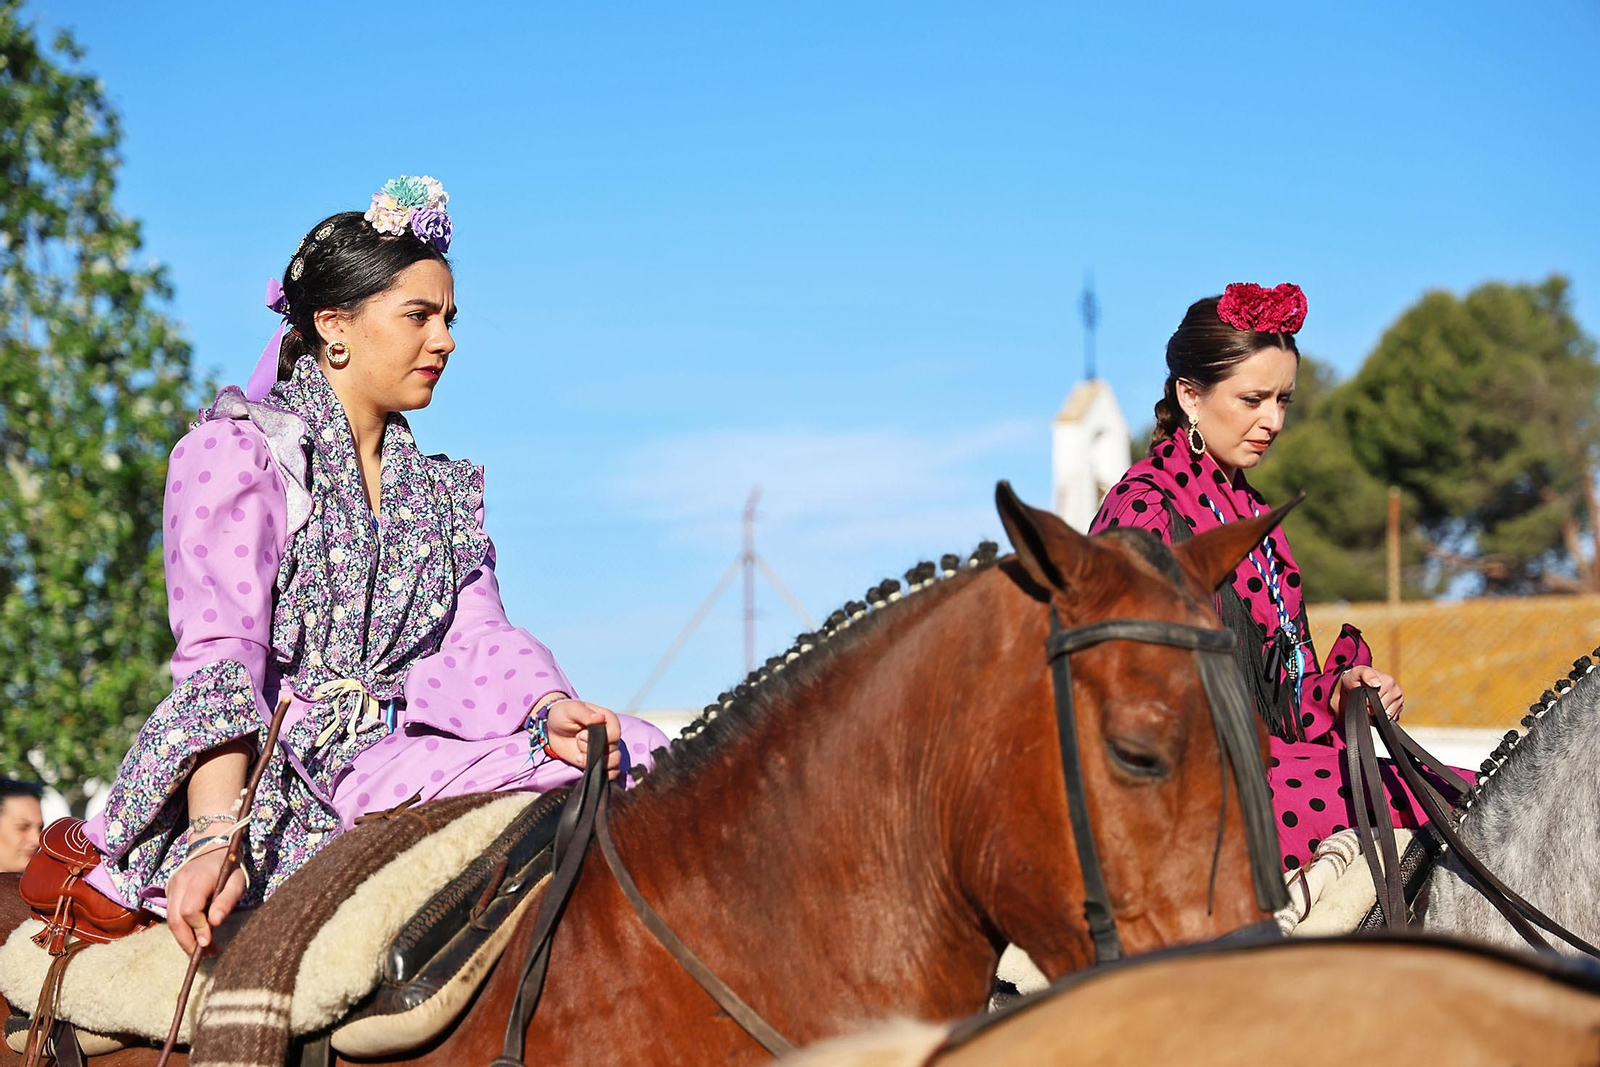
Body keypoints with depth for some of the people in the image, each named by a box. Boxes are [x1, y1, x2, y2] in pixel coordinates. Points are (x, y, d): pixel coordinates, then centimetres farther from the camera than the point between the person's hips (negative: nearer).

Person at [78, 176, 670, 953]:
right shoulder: (236, 452, 2)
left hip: (398, 753, 7)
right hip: (273, 767, -7)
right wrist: (215, 836, -27)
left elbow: (473, 640, 8)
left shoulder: (440, 487, 25)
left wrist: (549, 710, -17)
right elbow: (218, 655, -11)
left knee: (634, 753, -19)